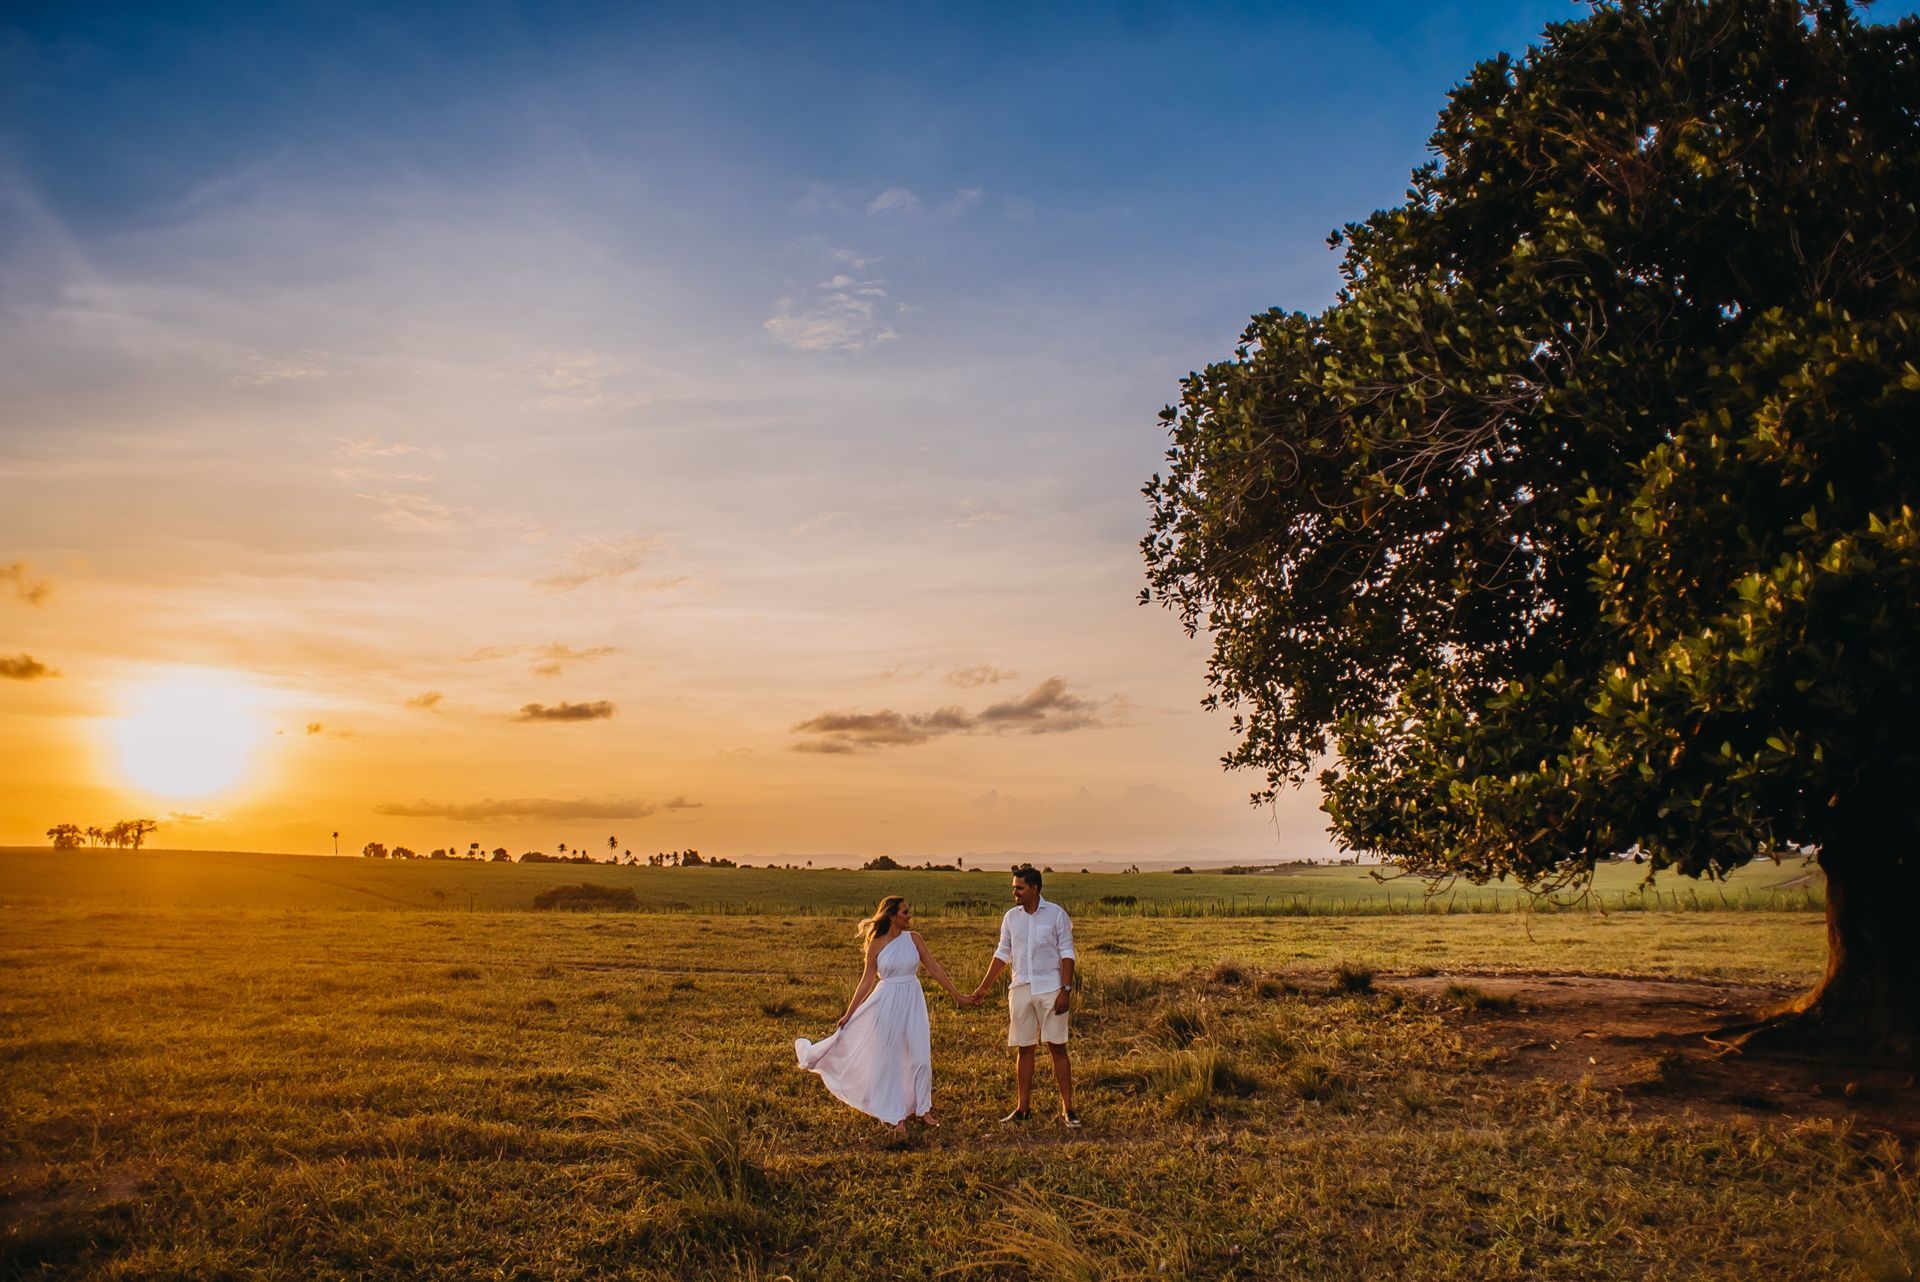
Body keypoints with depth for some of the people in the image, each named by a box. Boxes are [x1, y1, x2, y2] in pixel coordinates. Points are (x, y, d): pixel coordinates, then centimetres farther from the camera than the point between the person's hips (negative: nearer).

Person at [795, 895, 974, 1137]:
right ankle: (897, 1117, 15)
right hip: (887, 1004, -2)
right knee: (888, 1060, 3)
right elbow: (867, 982, 1)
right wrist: (849, 1014, 2)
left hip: (913, 1002, 3)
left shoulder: (913, 938, 0)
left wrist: (957, 996, 1)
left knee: (921, 1058, 3)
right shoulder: (876, 945, -6)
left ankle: (922, 1110, 19)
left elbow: (934, 969, 2)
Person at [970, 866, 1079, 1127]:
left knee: (1057, 1047, -2)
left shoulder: (1056, 914, -5)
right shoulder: (1011, 917, 7)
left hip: (1050, 989, -4)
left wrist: (1066, 990, -12)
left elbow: (1067, 954, -5)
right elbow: (1002, 954, 12)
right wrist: (984, 987, 8)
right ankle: (1022, 1108, 14)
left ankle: (1067, 1108, 4)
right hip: (1021, 989, 4)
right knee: (1023, 1049, 7)